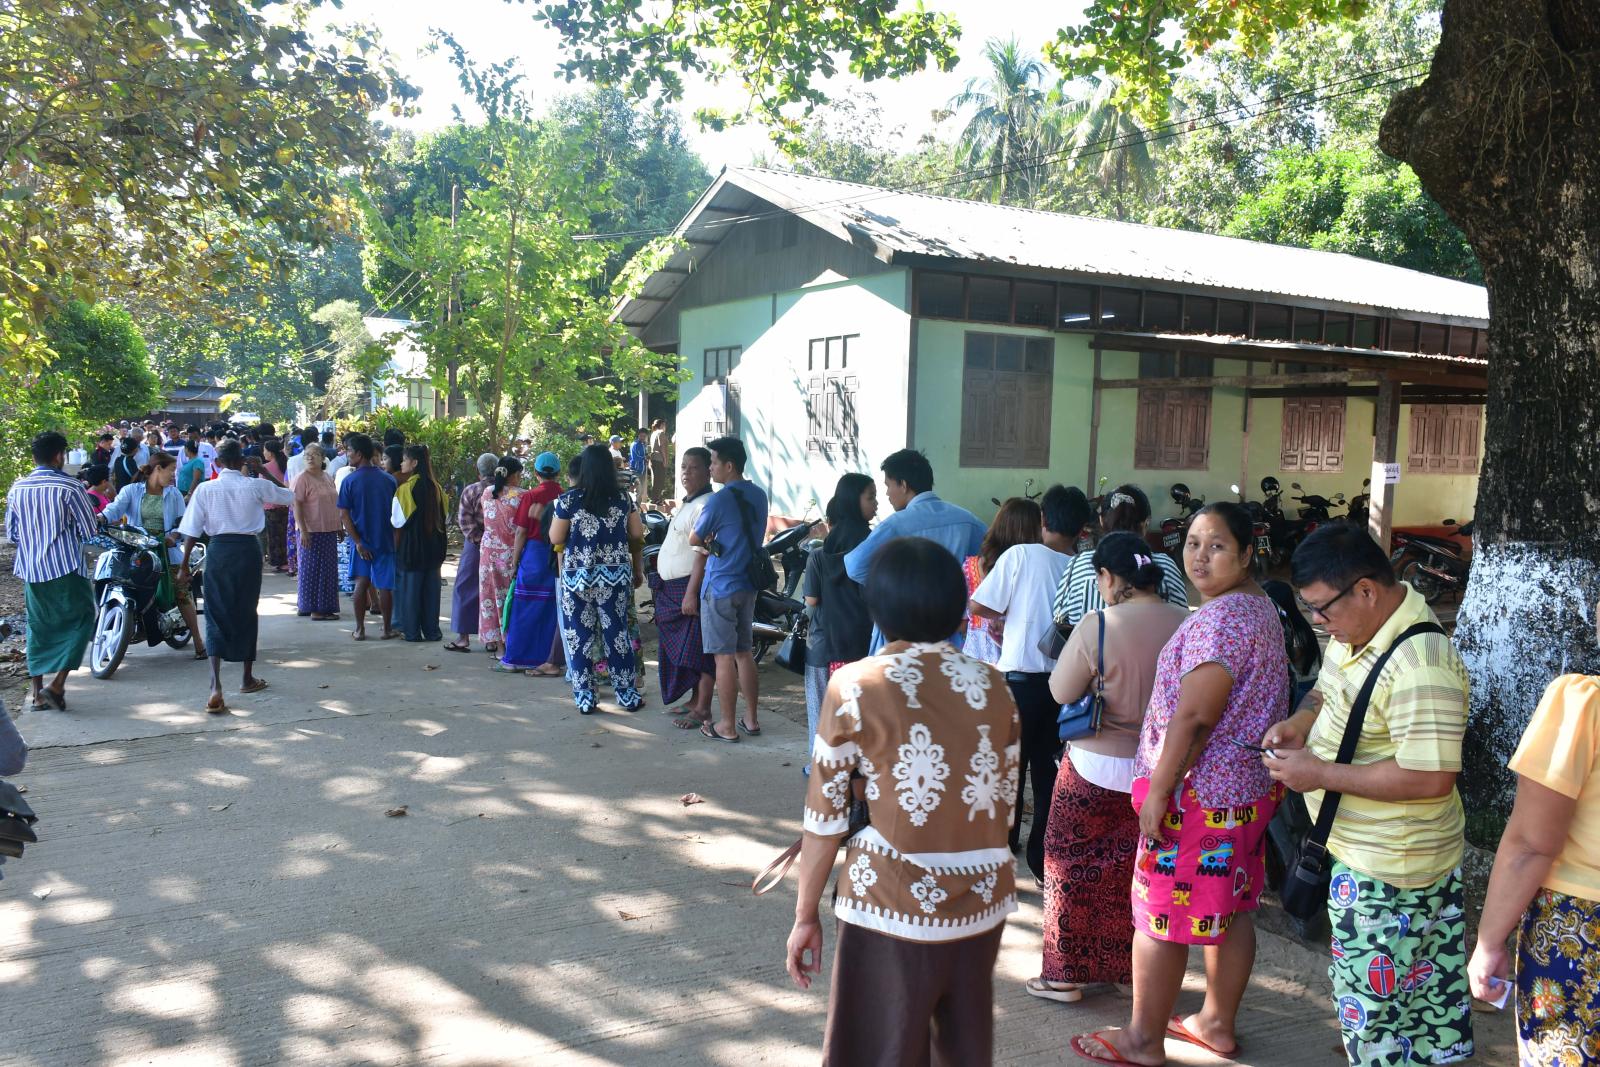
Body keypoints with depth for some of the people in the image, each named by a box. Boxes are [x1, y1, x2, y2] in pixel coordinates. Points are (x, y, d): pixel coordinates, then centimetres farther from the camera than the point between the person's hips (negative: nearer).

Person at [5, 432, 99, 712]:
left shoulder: (17, 489, 5)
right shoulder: (69, 486, -11)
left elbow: (11, 534, 12)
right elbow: (89, 530, -8)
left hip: (30, 570, 5)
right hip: (66, 569, -5)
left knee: (38, 626, 15)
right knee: (80, 620, 5)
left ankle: (36, 691, 16)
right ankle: (56, 685, -6)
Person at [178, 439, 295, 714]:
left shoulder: (206, 488, -3)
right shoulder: (256, 486, -4)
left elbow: (192, 531, -3)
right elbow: (289, 496, 14)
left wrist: (184, 565, 5)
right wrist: (263, 474, 27)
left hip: (218, 549, 0)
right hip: (248, 549, 0)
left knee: (216, 615, 1)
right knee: (246, 612, 14)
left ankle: (216, 686, -13)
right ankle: (248, 678, 27)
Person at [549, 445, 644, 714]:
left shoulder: (569, 499, -8)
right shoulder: (623, 500, 0)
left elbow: (555, 538, -4)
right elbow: (637, 535, 5)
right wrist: (637, 567, 20)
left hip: (577, 577, -2)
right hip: (616, 577, 2)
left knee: (579, 637, 8)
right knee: (617, 633, 11)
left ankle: (585, 698, 11)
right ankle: (628, 694, 16)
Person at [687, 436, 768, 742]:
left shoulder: (719, 500, -16)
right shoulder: (759, 496, 7)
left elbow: (694, 540, -6)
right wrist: (717, 541, 6)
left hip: (720, 587, -7)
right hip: (748, 584, 7)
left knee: (724, 657, 0)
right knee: (744, 653, 15)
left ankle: (727, 727, 6)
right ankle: (751, 720, 20)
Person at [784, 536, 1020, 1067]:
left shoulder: (856, 685, -9)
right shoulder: (992, 685, 2)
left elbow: (826, 815, -7)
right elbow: (1005, 802, 9)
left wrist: (805, 914, 3)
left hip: (894, 904, -4)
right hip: (982, 899, 4)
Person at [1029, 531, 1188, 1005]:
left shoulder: (1098, 626, -21)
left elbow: (1061, 692, -11)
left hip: (1097, 769, -4)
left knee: (1073, 865, 12)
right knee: (1136, 870, 19)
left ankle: (1065, 974, 20)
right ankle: (1131, 969, 32)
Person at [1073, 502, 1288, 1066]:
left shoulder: (1221, 618, -21)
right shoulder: (1258, 606, 11)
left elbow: (1194, 716, -24)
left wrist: (1157, 791, -19)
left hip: (1200, 793, -10)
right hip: (1246, 787, 10)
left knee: (1160, 914, 2)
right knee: (1231, 907, 17)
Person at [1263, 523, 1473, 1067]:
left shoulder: (1418, 665, -28)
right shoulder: (1354, 630, 1)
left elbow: (1431, 778, -31)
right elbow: (1328, 690, 19)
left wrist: (1320, 774, -25)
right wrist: (1299, 723, -2)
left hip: (1391, 869, -9)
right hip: (1360, 852, 9)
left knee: (1372, 1002, 5)